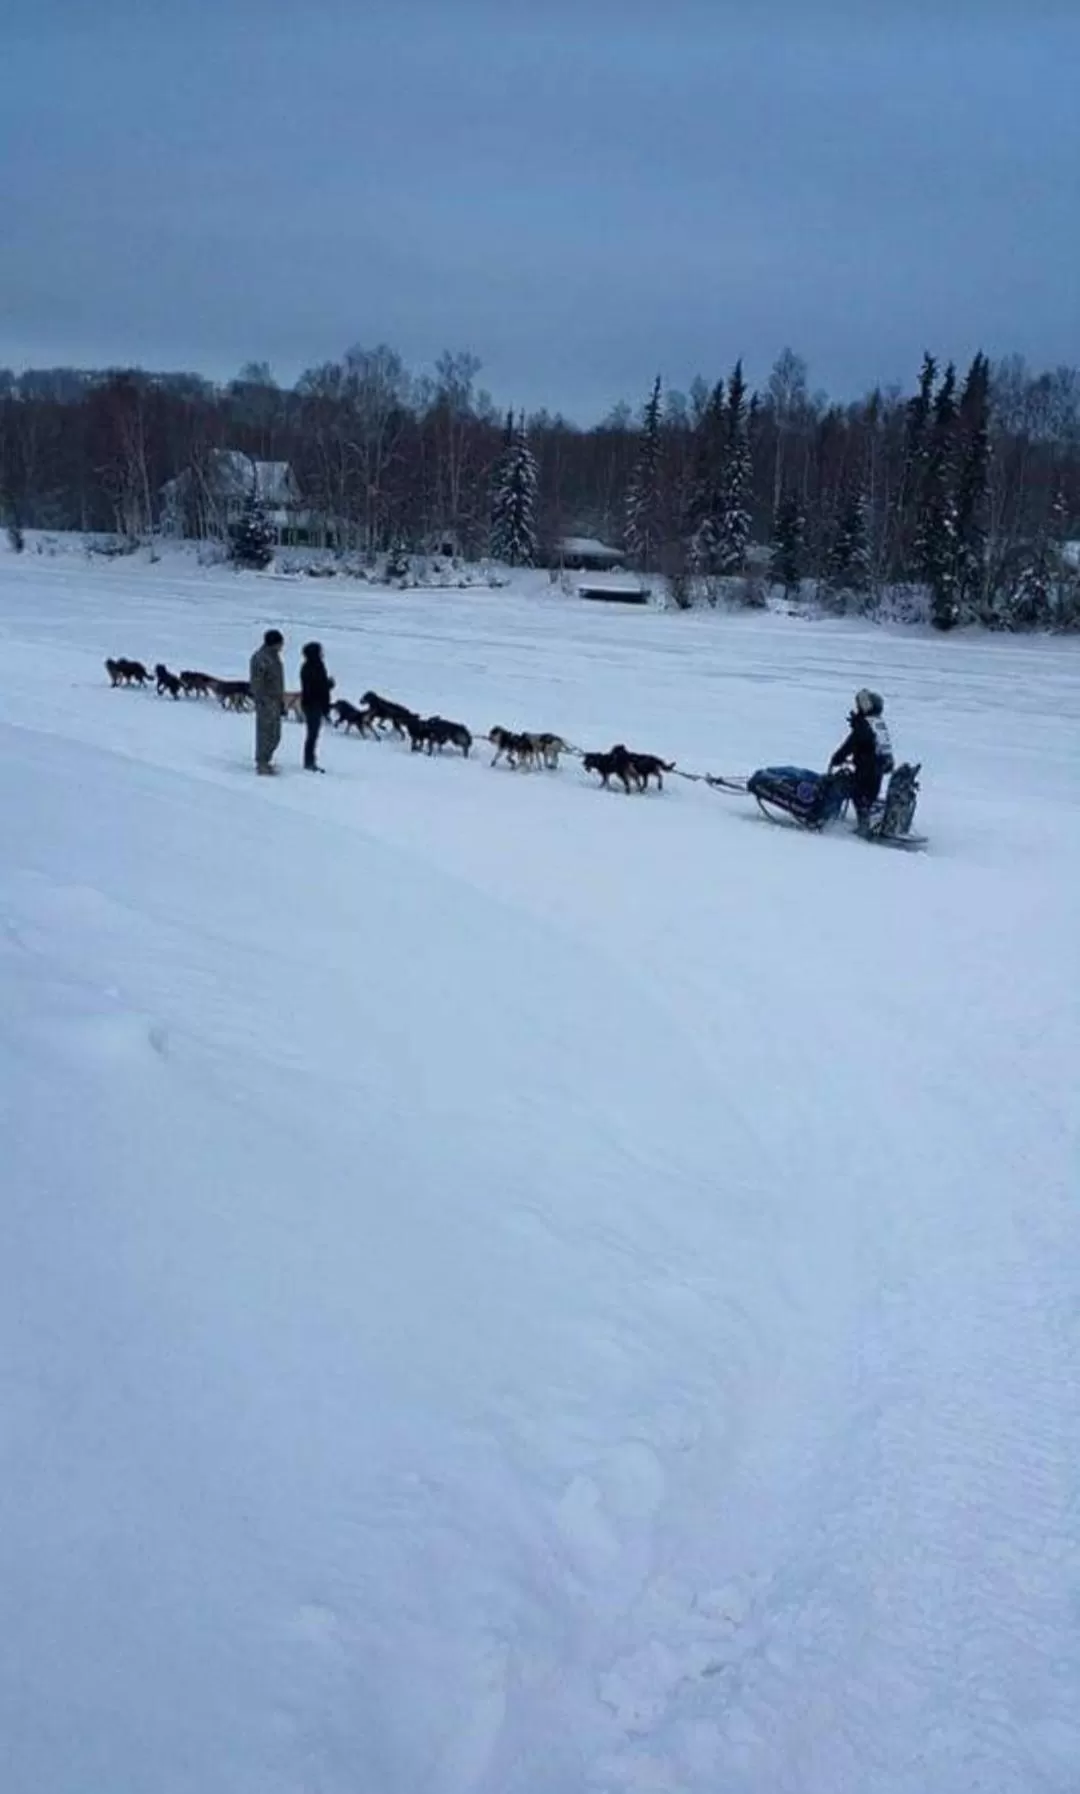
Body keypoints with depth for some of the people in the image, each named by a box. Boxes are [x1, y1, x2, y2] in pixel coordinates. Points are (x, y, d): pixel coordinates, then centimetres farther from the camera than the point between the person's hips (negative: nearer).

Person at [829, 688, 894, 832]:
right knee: (870, 796, 16)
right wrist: (855, 759, 24)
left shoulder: (863, 725, -15)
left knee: (860, 796, -3)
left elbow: (849, 745, -15)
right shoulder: (881, 723, 12)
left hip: (867, 768, -9)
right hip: (883, 765, 9)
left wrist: (835, 761, -6)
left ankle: (863, 826, -6)